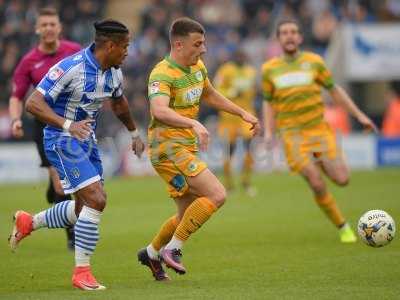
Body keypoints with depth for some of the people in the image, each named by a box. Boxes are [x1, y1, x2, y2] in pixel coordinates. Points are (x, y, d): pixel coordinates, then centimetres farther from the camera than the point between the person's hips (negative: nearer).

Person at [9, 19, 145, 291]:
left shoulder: (114, 73, 2)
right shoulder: (70, 67, -23)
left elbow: (119, 103, 24)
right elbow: (33, 103, -25)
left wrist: (134, 133, 35)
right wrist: (68, 125, -37)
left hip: (87, 140, 9)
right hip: (62, 141, -9)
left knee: (85, 207, 13)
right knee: (96, 200, -19)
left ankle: (28, 222, 35)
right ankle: (81, 272, -9)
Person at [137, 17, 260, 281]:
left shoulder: (197, 67, 9)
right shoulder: (162, 75, -20)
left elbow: (211, 95, 30)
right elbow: (160, 111, -38)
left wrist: (243, 113, 25)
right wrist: (194, 124, -52)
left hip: (186, 149, 9)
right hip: (169, 148, -9)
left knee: (189, 215, 14)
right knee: (217, 195, -19)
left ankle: (151, 253, 33)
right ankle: (172, 249, -11)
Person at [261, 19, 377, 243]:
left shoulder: (314, 61, 4)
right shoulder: (270, 69, 5)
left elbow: (334, 90, 11)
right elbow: (269, 103, 15)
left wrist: (359, 115, 8)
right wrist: (269, 132, 2)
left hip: (320, 129, 1)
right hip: (293, 135, -1)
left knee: (342, 180, -10)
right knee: (317, 185, -13)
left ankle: (321, 163, 25)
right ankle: (343, 227, 4)